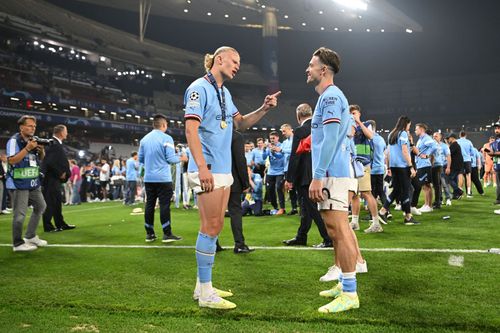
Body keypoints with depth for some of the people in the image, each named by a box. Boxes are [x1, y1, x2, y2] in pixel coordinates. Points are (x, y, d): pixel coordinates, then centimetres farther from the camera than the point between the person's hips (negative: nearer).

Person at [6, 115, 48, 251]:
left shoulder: (34, 140, 7)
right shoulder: (14, 140, -14)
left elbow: (41, 159, 16)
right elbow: (11, 160, -23)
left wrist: (41, 150, -6)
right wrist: (27, 148, -26)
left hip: (33, 182, 8)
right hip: (19, 184, -8)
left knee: (41, 206, 17)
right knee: (20, 214, -7)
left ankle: (30, 236, 28)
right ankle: (18, 244, 4)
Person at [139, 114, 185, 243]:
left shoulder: (144, 139, 8)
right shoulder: (166, 138, -9)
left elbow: (140, 159, 13)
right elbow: (171, 158, -12)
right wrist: (180, 158, 8)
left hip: (148, 178, 5)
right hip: (163, 178, -5)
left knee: (149, 204, 9)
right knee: (164, 205, -3)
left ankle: (149, 234, 13)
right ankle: (167, 234, -2)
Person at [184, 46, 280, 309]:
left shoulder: (224, 92, 18)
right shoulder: (199, 88, -9)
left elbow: (241, 123, 25)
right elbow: (191, 129, -17)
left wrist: (263, 109, 8)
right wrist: (202, 167, -25)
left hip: (223, 169, 9)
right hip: (208, 169, -9)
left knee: (214, 227, 11)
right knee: (211, 227, -8)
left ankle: (203, 286, 20)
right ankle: (205, 293, 0)